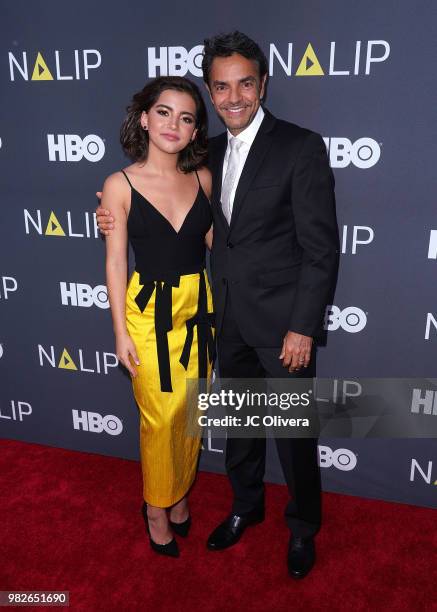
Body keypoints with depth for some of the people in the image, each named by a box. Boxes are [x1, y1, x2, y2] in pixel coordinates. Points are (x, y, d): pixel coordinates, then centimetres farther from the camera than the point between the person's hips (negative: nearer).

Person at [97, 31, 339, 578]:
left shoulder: (301, 147, -11)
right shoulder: (211, 153, 8)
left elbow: (321, 248, -13)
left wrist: (303, 327, -16)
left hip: (282, 322, -5)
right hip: (229, 320, 6)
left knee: (294, 432, 9)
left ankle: (303, 527, 35)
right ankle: (246, 507, 44)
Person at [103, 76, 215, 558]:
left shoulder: (202, 178, 1)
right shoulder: (120, 185, -9)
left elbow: (212, 243, 9)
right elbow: (115, 261, -6)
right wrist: (121, 332, -6)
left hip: (198, 306, 4)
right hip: (150, 311, -3)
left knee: (191, 411, 15)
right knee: (161, 418, 6)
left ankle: (179, 494, 40)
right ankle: (158, 507, 32)